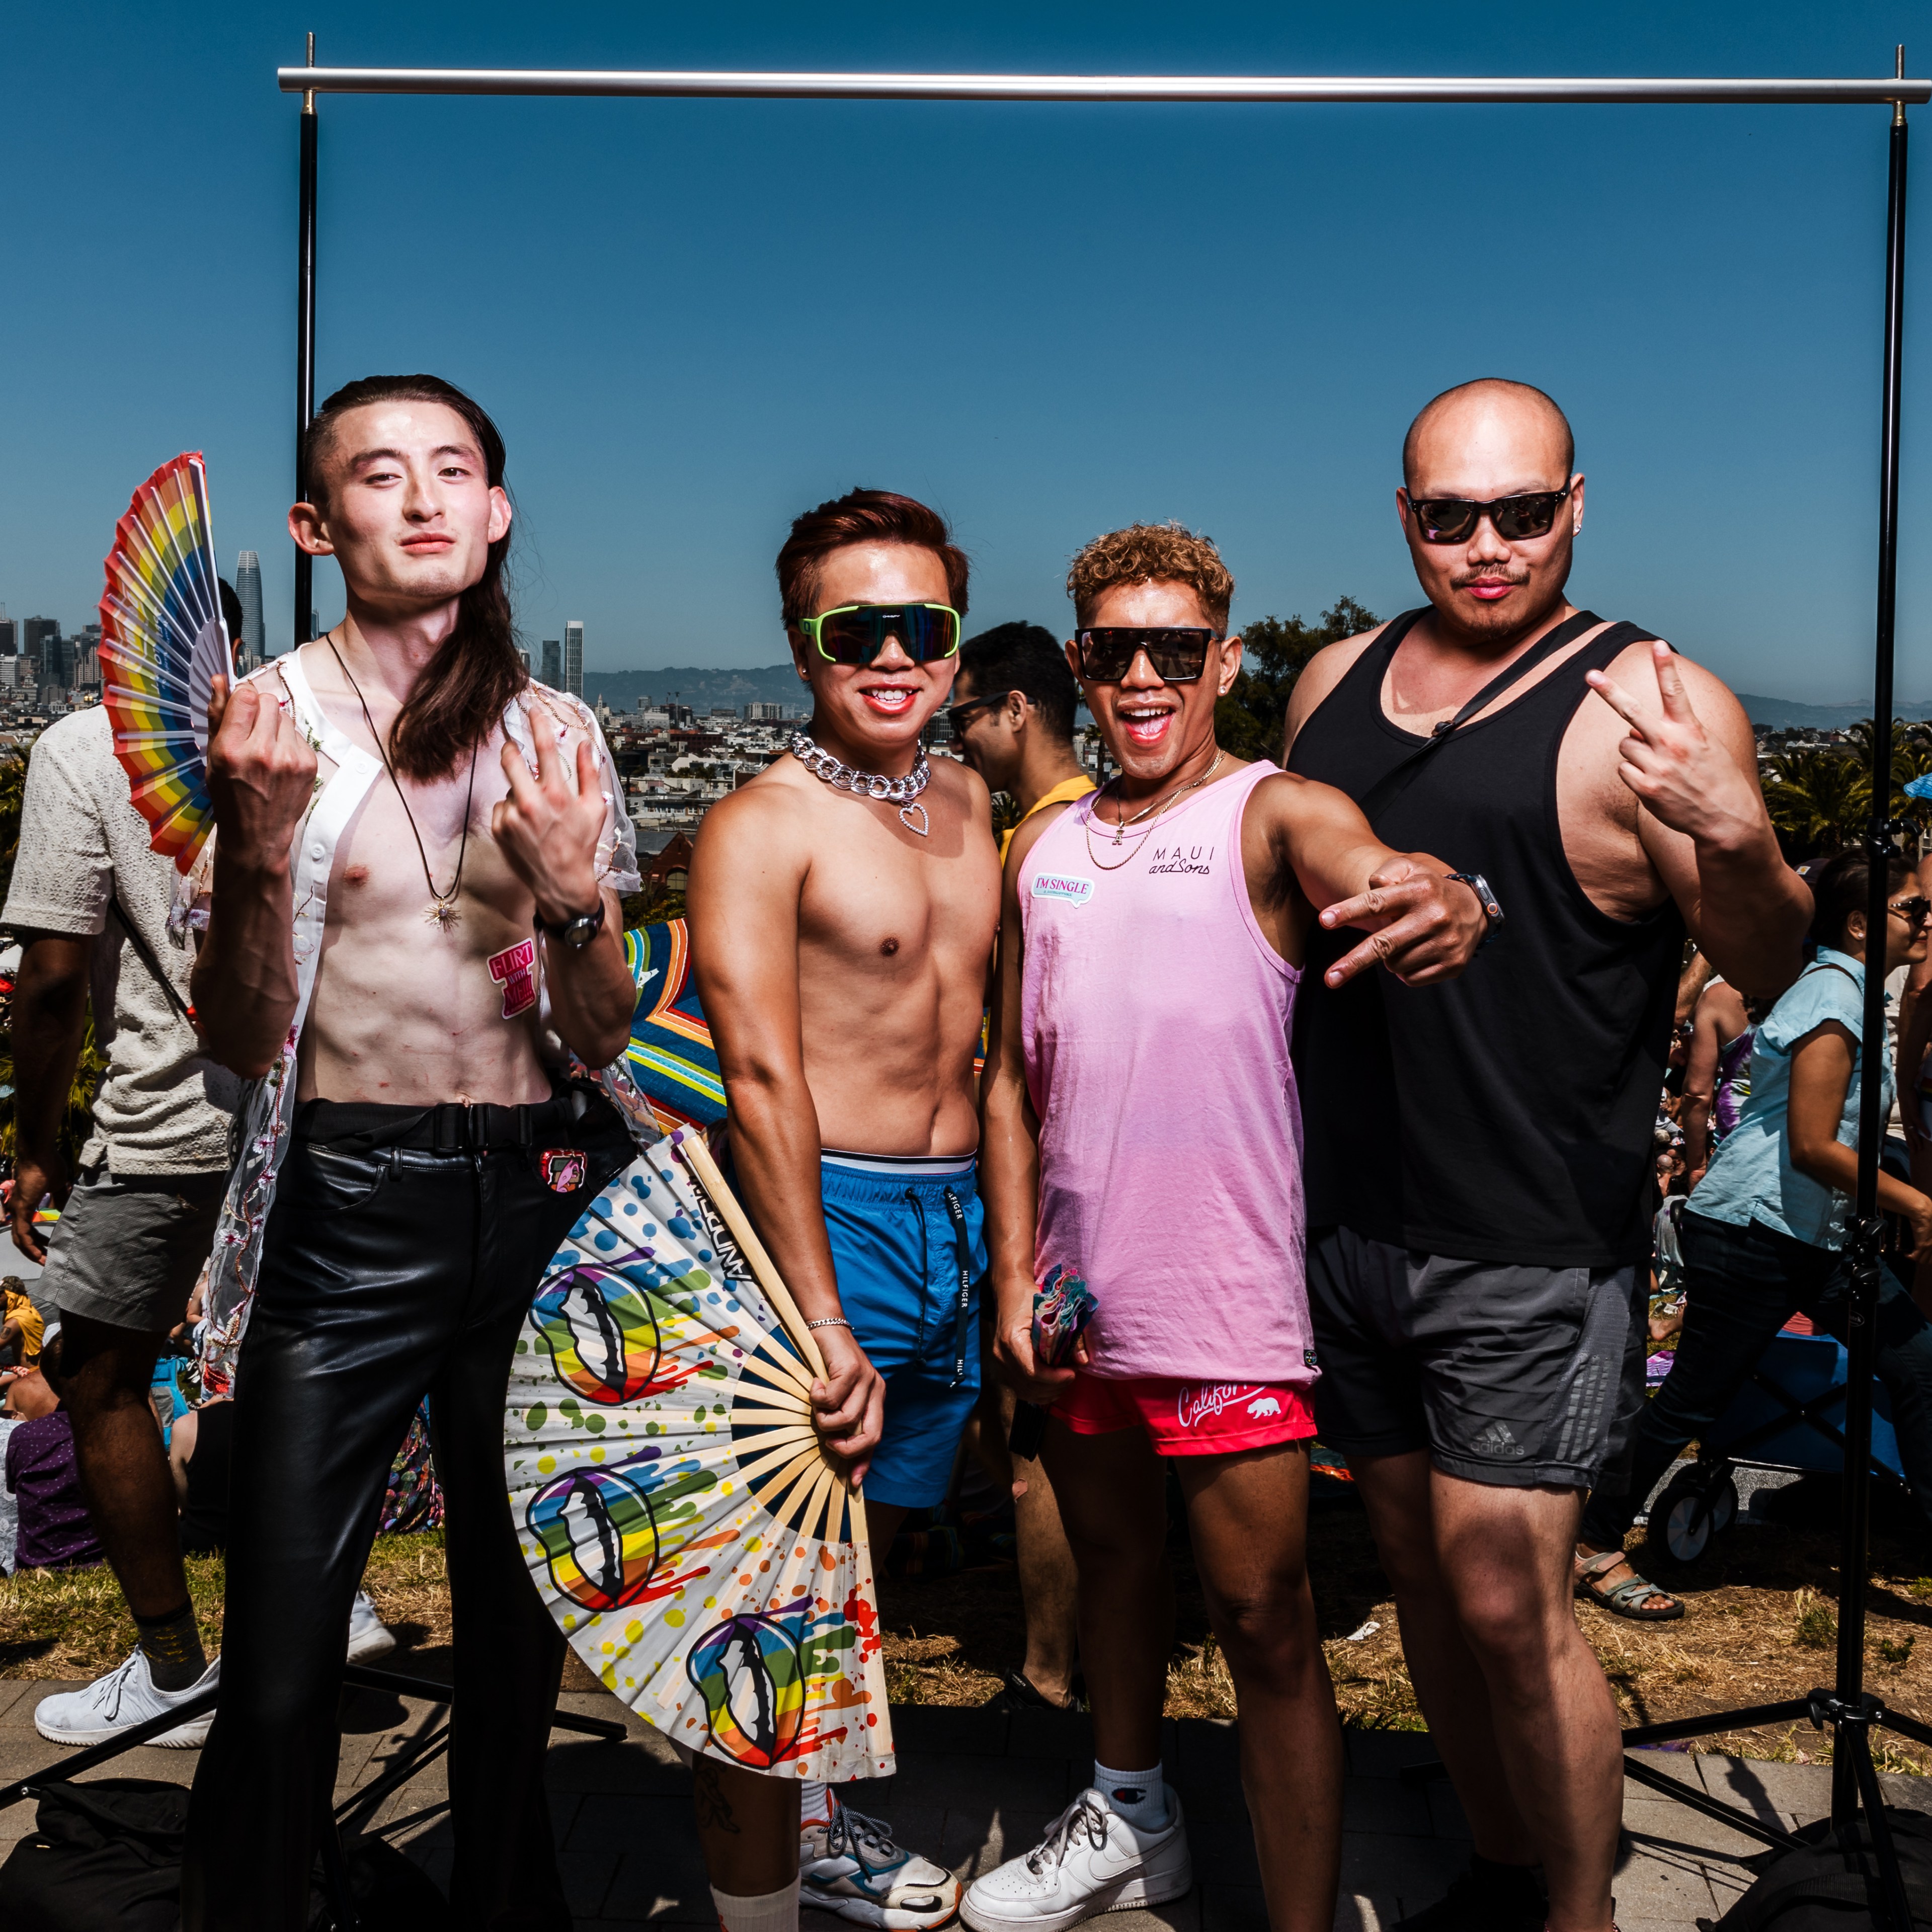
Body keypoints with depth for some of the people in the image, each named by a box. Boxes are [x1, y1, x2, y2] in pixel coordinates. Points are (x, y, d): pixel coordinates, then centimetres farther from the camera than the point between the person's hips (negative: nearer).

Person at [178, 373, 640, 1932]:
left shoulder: (561, 736, 7)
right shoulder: (268, 717, -1)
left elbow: (605, 1037, 5)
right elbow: (242, 1040, -4)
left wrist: (567, 897, -14)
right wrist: (254, 846, -20)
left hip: (542, 1199, 3)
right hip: (347, 1201, -3)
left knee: (520, 1629, 13)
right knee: (281, 1671, -2)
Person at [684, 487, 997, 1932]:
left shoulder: (964, 801, 11)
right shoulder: (762, 826, -12)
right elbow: (763, 1079, -19)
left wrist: (1001, 1228, 16)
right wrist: (822, 1316, -23)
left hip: (955, 1218, 7)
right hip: (830, 1215, -7)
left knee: (869, 1544, 20)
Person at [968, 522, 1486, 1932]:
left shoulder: (1277, 814, -7)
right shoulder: (1044, 848, 9)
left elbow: (1375, 874, -30)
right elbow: (1013, 1078, 12)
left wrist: (1450, 904, -53)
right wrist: (1014, 1274, 5)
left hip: (1228, 1299, -6)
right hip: (1073, 1295, 6)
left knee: (1264, 1624, 0)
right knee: (1111, 1555, 23)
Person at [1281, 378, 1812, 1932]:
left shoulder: (1648, 706, -10)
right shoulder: (1336, 683, 8)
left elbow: (1768, 971, -15)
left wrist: (1736, 840, -35)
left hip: (1531, 1245, -6)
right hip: (1351, 1216, 6)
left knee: (1509, 1604, -5)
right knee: (1421, 1567, 16)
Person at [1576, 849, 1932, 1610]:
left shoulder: (1851, 991, 16)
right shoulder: (1833, 994, -15)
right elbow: (1812, 1146, -21)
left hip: (1814, 1234, 10)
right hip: (1750, 1228, -10)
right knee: (1693, 1401, -2)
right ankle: (1595, 1545, 11)